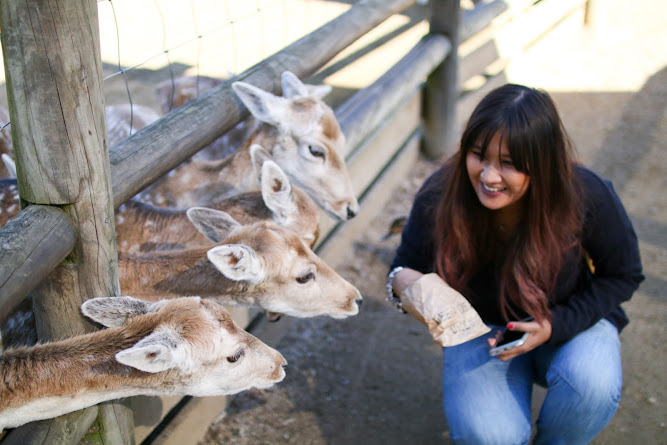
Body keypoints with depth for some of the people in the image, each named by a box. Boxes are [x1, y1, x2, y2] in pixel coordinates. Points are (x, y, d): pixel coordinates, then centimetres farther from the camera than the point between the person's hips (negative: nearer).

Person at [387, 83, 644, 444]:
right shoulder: (438, 198, -24)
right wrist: (400, 281, -34)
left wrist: (555, 325, -22)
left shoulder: (587, 196, -25)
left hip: (569, 321, 1)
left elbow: (623, 275, -8)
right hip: (481, 328, 0)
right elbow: (407, 266, -7)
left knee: (591, 386, -34)